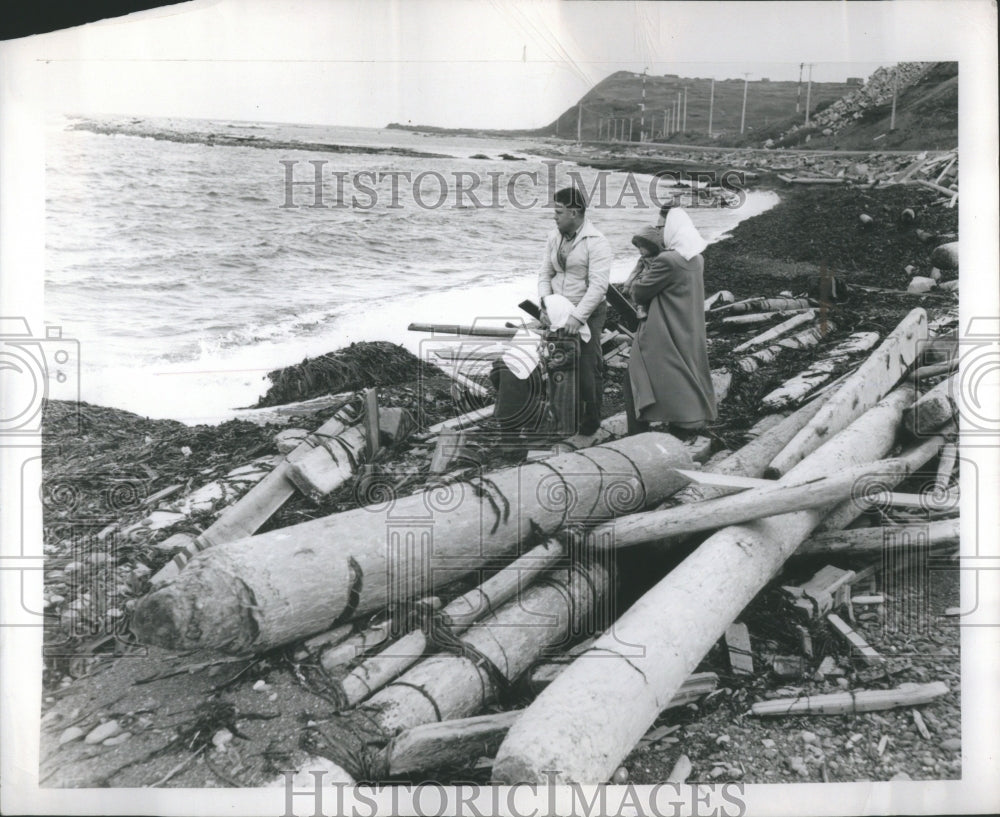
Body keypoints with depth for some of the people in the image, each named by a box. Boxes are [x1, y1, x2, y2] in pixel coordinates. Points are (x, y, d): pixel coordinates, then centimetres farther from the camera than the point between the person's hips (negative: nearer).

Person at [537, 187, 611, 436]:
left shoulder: (596, 242, -14)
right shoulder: (554, 238, 7)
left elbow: (598, 285, -22)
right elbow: (545, 273, 8)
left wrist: (578, 317, -27)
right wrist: (546, 303, -10)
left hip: (588, 312, -6)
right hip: (560, 312, 6)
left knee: (588, 368, -1)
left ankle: (591, 421, 16)